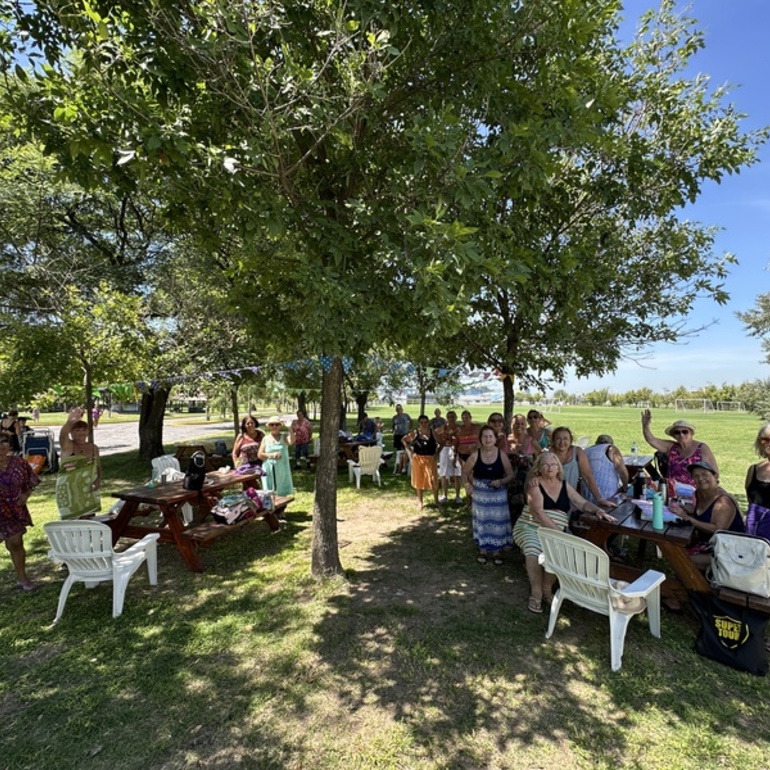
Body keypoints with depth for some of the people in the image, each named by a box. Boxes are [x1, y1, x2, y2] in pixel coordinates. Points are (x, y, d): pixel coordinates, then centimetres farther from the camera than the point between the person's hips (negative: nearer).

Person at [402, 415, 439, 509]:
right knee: (419, 480, 10)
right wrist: (411, 450, -2)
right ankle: (420, 502, 23)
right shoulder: (415, 433, -6)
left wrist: (437, 452, -2)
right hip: (418, 459, 0)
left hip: (431, 459, 0)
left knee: (433, 480, 1)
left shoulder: (432, 433, -4)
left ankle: (436, 500, 17)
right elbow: (404, 440, 4)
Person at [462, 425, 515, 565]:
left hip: (498, 494, 0)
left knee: (497, 521, 7)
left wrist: (501, 481, -20)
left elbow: (510, 475, -2)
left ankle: (497, 551, 24)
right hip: (480, 494, 0)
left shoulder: (502, 455, -7)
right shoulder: (475, 455, -7)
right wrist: (467, 485, -9)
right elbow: (465, 472, 5)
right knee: (482, 520, 11)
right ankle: (483, 550, 27)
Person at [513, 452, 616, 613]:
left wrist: (598, 510, -10)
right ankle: (536, 593, -15)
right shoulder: (535, 483, -5)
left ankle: (547, 589, -5)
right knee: (534, 552, -34)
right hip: (530, 528, -4)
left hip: (555, 532, 4)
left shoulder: (565, 485, 12)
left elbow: (583, 503, 12)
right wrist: (556, 530, -23)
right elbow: (538, 512, -15)